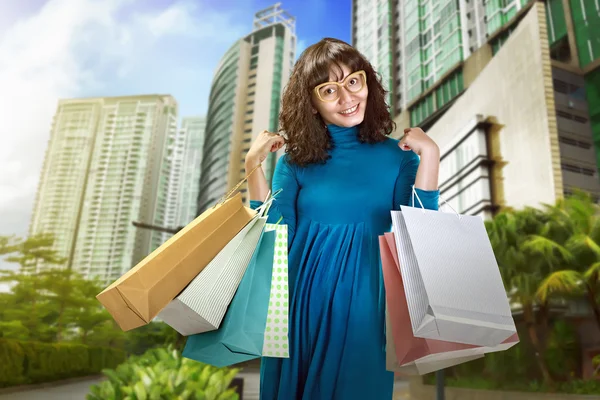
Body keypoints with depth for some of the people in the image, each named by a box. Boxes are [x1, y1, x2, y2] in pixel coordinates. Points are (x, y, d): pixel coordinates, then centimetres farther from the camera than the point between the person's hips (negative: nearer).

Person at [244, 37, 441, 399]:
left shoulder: (396, 156, -2)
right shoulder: (296, 159, 1)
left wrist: (429, 156, -16)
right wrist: (254, 165, -10)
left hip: (363, 307, -1)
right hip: (300, 305, 2)